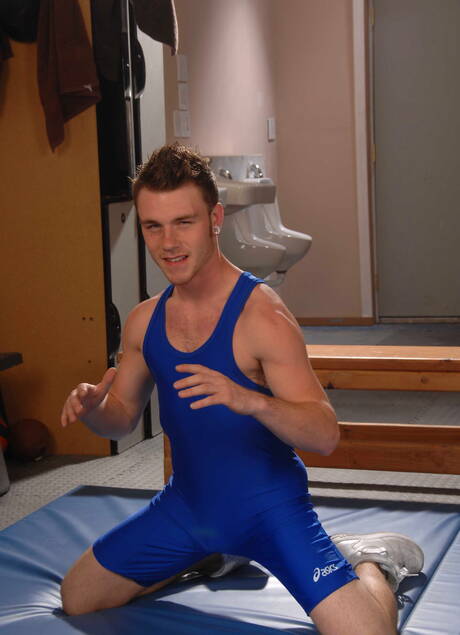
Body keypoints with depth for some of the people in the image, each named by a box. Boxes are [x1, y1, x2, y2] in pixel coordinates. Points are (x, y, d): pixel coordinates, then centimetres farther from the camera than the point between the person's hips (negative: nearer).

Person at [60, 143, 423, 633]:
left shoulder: (261, 315, -21)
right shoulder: (144, 322, -1)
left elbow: (325, 435, -24)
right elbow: (124, 417, 11)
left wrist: (251, 400, -42)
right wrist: (93, 409, -12)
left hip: (267, 505, -6)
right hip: (187, 501, 6)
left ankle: (370, 560, 14)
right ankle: (215, 555, 32)